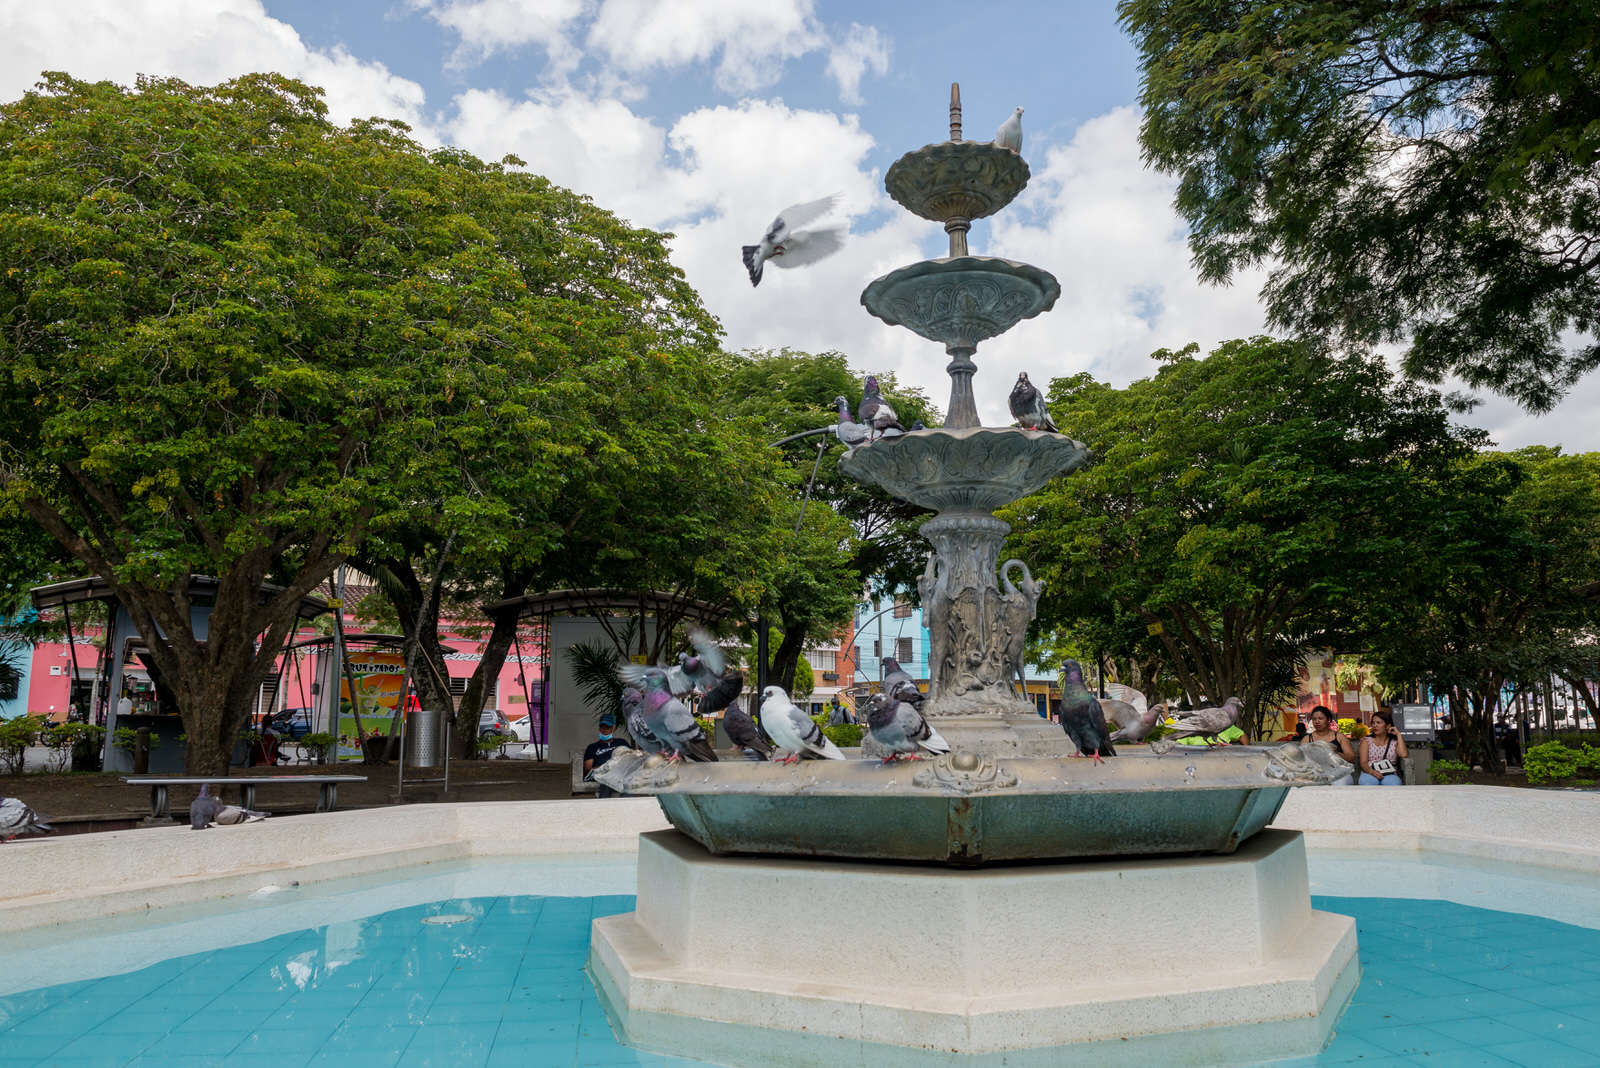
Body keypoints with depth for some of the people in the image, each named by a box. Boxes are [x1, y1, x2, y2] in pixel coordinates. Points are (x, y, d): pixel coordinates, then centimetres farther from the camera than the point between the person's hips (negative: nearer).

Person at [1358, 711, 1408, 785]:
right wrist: (1372, 771, -20)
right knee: (1368, 783, -39)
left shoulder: (1394, 742, 19)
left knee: (1393, 783, -38)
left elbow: (1404, 754, -5)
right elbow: (1363, 762, 4)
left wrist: (1398, 734, 7)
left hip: (1389, 774, 0)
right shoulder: (1366, 741, 18)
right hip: (1369, 774, 0)